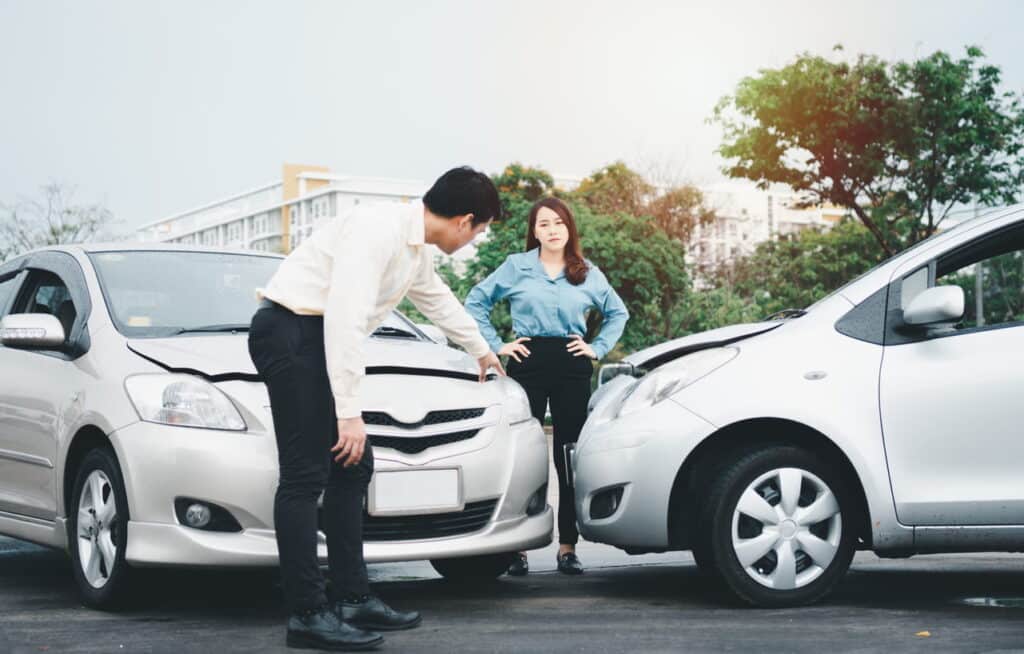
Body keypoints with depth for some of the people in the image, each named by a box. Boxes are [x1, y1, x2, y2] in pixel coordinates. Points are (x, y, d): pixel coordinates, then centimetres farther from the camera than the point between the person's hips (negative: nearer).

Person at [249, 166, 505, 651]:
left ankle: (352, 598, 13)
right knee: (306, 474, -12)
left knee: (352, 468, 8)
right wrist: (349, 411, -26)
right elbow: (345, 319, -26)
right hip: (290, 333, -10)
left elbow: (438, 299, 33)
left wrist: (481, 349, 50)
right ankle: (307, 614, -8)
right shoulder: (378, 229, -19)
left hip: (323, 342, 10)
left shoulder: (417, 250, 12)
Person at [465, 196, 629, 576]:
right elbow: (476, 302, 9)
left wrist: (598, 347, 8)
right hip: (528, 363, -2)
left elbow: (618, 312, 21)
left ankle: (568, 548, 8)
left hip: (573, 366, 2)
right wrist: (495, 345, 2)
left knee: (570, 457, 2)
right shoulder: (516, 267, 6)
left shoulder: (588, 274, 12)